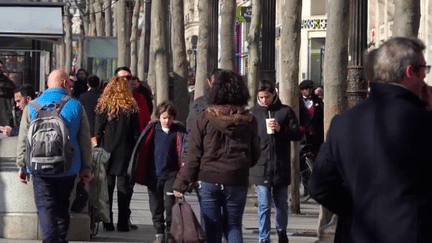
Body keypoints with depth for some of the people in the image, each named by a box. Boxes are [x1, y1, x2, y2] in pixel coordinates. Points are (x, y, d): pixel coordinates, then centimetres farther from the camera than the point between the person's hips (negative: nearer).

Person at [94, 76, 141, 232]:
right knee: (124, 189, 4)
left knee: (107, 188, 7)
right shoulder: (131, 108, -3)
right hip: (125, 154, 0)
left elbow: (97, 132, -2)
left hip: (107, 152, 1)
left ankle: (107, 223, 5)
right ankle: (123, 223, 1)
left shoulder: (103, 107, -2)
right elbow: (136, 133, -1)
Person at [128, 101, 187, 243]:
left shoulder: (179, 132, 0)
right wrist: (135, 170, 1)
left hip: (171, 174, -2)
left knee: (170, 205, -8)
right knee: (156, 206, 7)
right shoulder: (153, 130, 2)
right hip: (154, 174, 2)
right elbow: (141, 148, 4)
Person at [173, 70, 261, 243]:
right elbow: (255, 155, 9)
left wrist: (181, 183, -2)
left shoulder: (204, 119, -5)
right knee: (233, 227, 13)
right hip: (238, 182, 2)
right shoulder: (248, 121, 1)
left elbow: (193, 156, -6)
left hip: (209, 179, -2)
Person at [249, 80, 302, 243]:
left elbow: (298, 134, 0)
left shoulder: (286, 111, 1)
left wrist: (281, 129, -16)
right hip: (261, 167, -1)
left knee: (281, 204, 15)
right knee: (264, 207, -3)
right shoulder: (254, 113, 3)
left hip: (281, 167, 1)